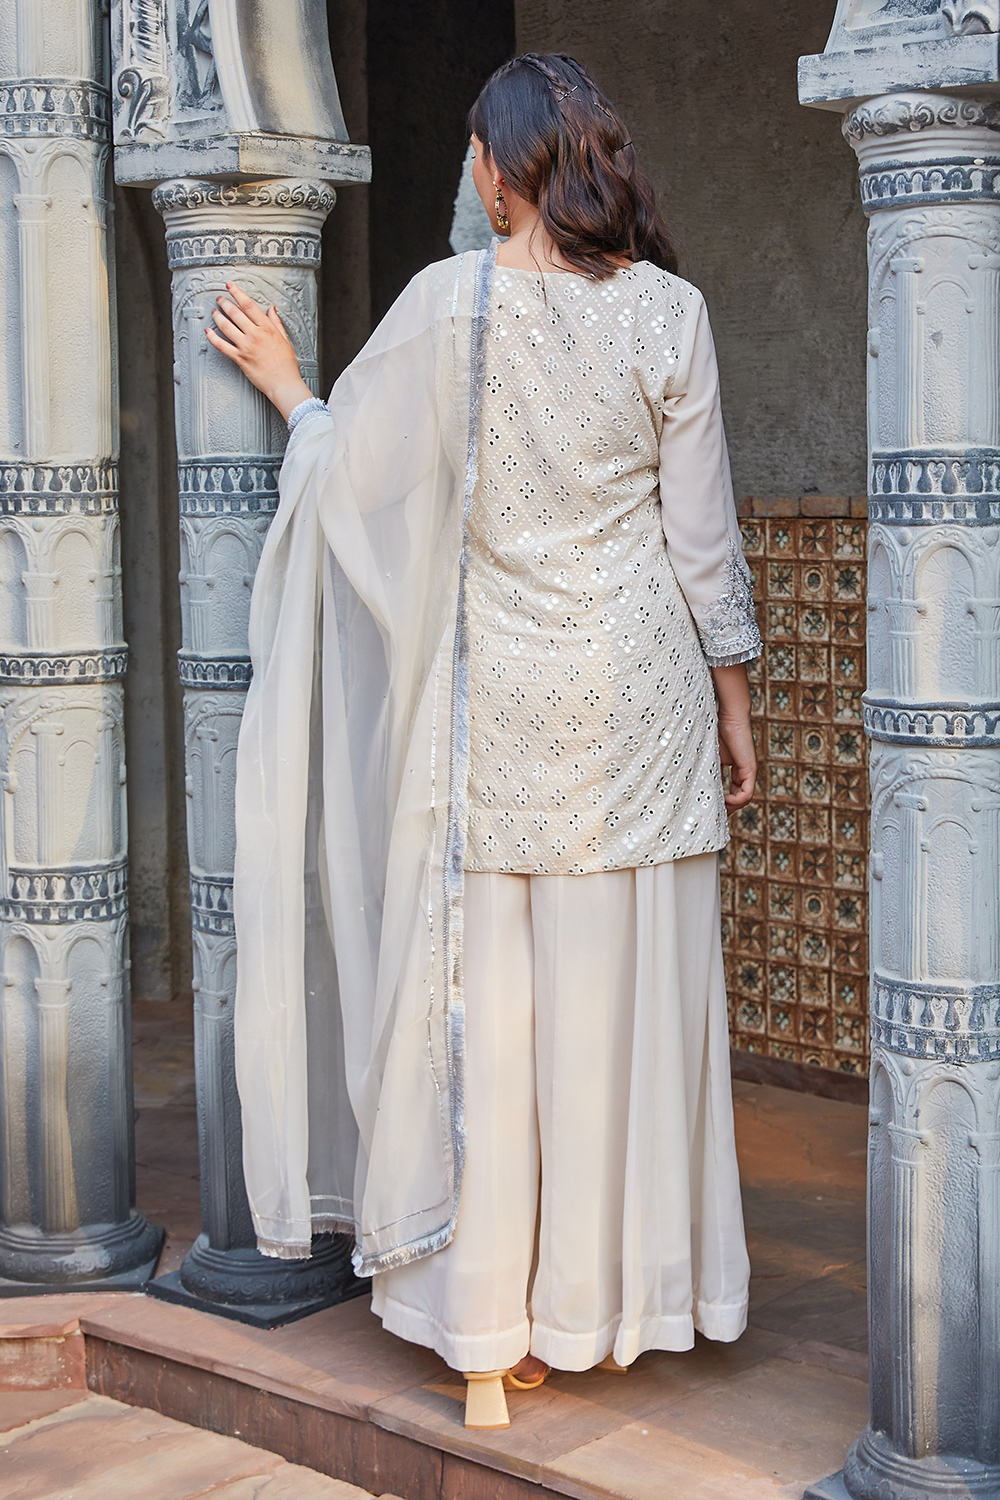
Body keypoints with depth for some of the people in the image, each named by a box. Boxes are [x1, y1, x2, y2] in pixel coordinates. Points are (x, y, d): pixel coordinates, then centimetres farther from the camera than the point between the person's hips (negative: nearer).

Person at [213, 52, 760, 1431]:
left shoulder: (449, 303, -7)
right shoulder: (668, 309, -2)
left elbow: (346, 465, 2)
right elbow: (703, 533, 0)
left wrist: (284, 385, 22)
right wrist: (734, 705, 10)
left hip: (501, 696, -1)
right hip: (641, 695, 2)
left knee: (490, 1004, 5)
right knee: (627, 994, 9)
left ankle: (490, 1333, 11)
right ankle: (611, 1298, 21)